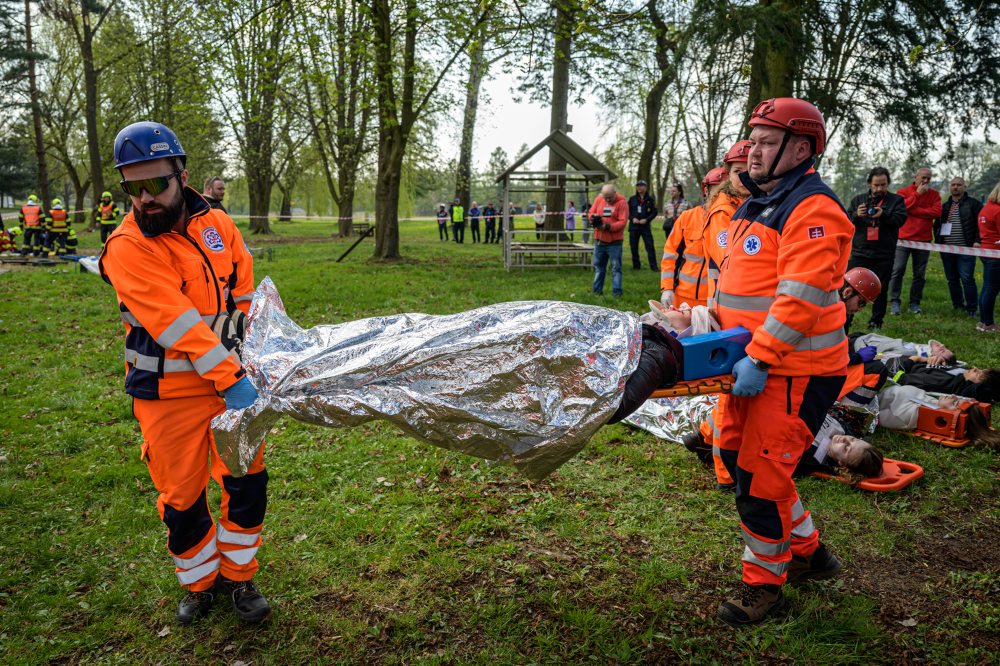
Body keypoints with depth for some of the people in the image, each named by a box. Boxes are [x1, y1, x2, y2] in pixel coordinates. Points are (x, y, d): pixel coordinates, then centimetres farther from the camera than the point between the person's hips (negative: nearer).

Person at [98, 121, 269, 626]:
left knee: (247, 479, 5)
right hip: (170, 392, -3)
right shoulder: (128, 248, -16)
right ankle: (201, 583, 33)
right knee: (181, 496, 7)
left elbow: (247, 292, 6)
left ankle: (238, 578, 27)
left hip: (234, 376, 4)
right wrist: (230, 379, -32)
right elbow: (175, 323, -25)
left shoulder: (216, 224, 0)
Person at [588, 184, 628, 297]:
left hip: (614, 242, -5)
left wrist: (608, 226, -25)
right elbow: (591, 213, 10)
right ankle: (597, 290, 22)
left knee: (616, 267, -1)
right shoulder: (598, 199, 4)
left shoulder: (622, 202, -9)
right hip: (599, 240, 5)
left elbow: (622, 222, -15)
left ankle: (617, 291, 2)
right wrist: (594, 218, -13)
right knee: (598, 266, 12)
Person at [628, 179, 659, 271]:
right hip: (634, 226, 2)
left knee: (650, 246, -7)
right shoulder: (632, 199, 7)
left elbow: (654, 212, 2)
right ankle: (636, 266, 15)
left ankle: (653, 266, -5)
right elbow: (627, 211, 9)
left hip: (645, 226, -2)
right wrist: (632, 218, -8)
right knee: (633, 247, 4)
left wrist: (646, 219, -12)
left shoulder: (650, 199, 3)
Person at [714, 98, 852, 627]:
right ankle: (807, 551, 34)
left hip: (796, 372, -10)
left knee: (760, 474, -4)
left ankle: (764, 583, 16)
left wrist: (758, 359, -27)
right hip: (754, 364, 10)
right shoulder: (755, 205, 16)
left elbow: (800, 297, -25)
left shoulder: (812, 209, -16)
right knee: (737, 456, 16)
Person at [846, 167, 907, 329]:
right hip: (859, 253, 1)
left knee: (880, 290, 8)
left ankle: (877, 321, 19)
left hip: (884, 255, -1)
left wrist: (883, 215, -26)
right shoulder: (858, 199, 11)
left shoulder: (896, 200, 6)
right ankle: (845, 319, 9)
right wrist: (856, 215, -17)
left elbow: (900, 219, -9)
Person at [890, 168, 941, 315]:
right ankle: (895, 301, 0)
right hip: (903, 238, -2)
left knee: (919, 274, 5)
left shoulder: (934, 194, 7)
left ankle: (915, 303, 13)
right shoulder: (903, 192, 3)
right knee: (897, 270, -6)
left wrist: (912, 210, -12)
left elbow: (936, 212, -9)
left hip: (923, 240, 2)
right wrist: (917, 194, -14)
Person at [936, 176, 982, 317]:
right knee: (952, 279, 10)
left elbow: (980, 224, -3)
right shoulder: (944, 206, 16)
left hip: (965, 249, -5)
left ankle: (972, 308, -2)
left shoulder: (973, 204, 2)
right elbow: (936, 225, 22)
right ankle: (958, 306, 21)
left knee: (967, 278, -9)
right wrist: (938, 240, 9)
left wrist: (977, 241, -12)